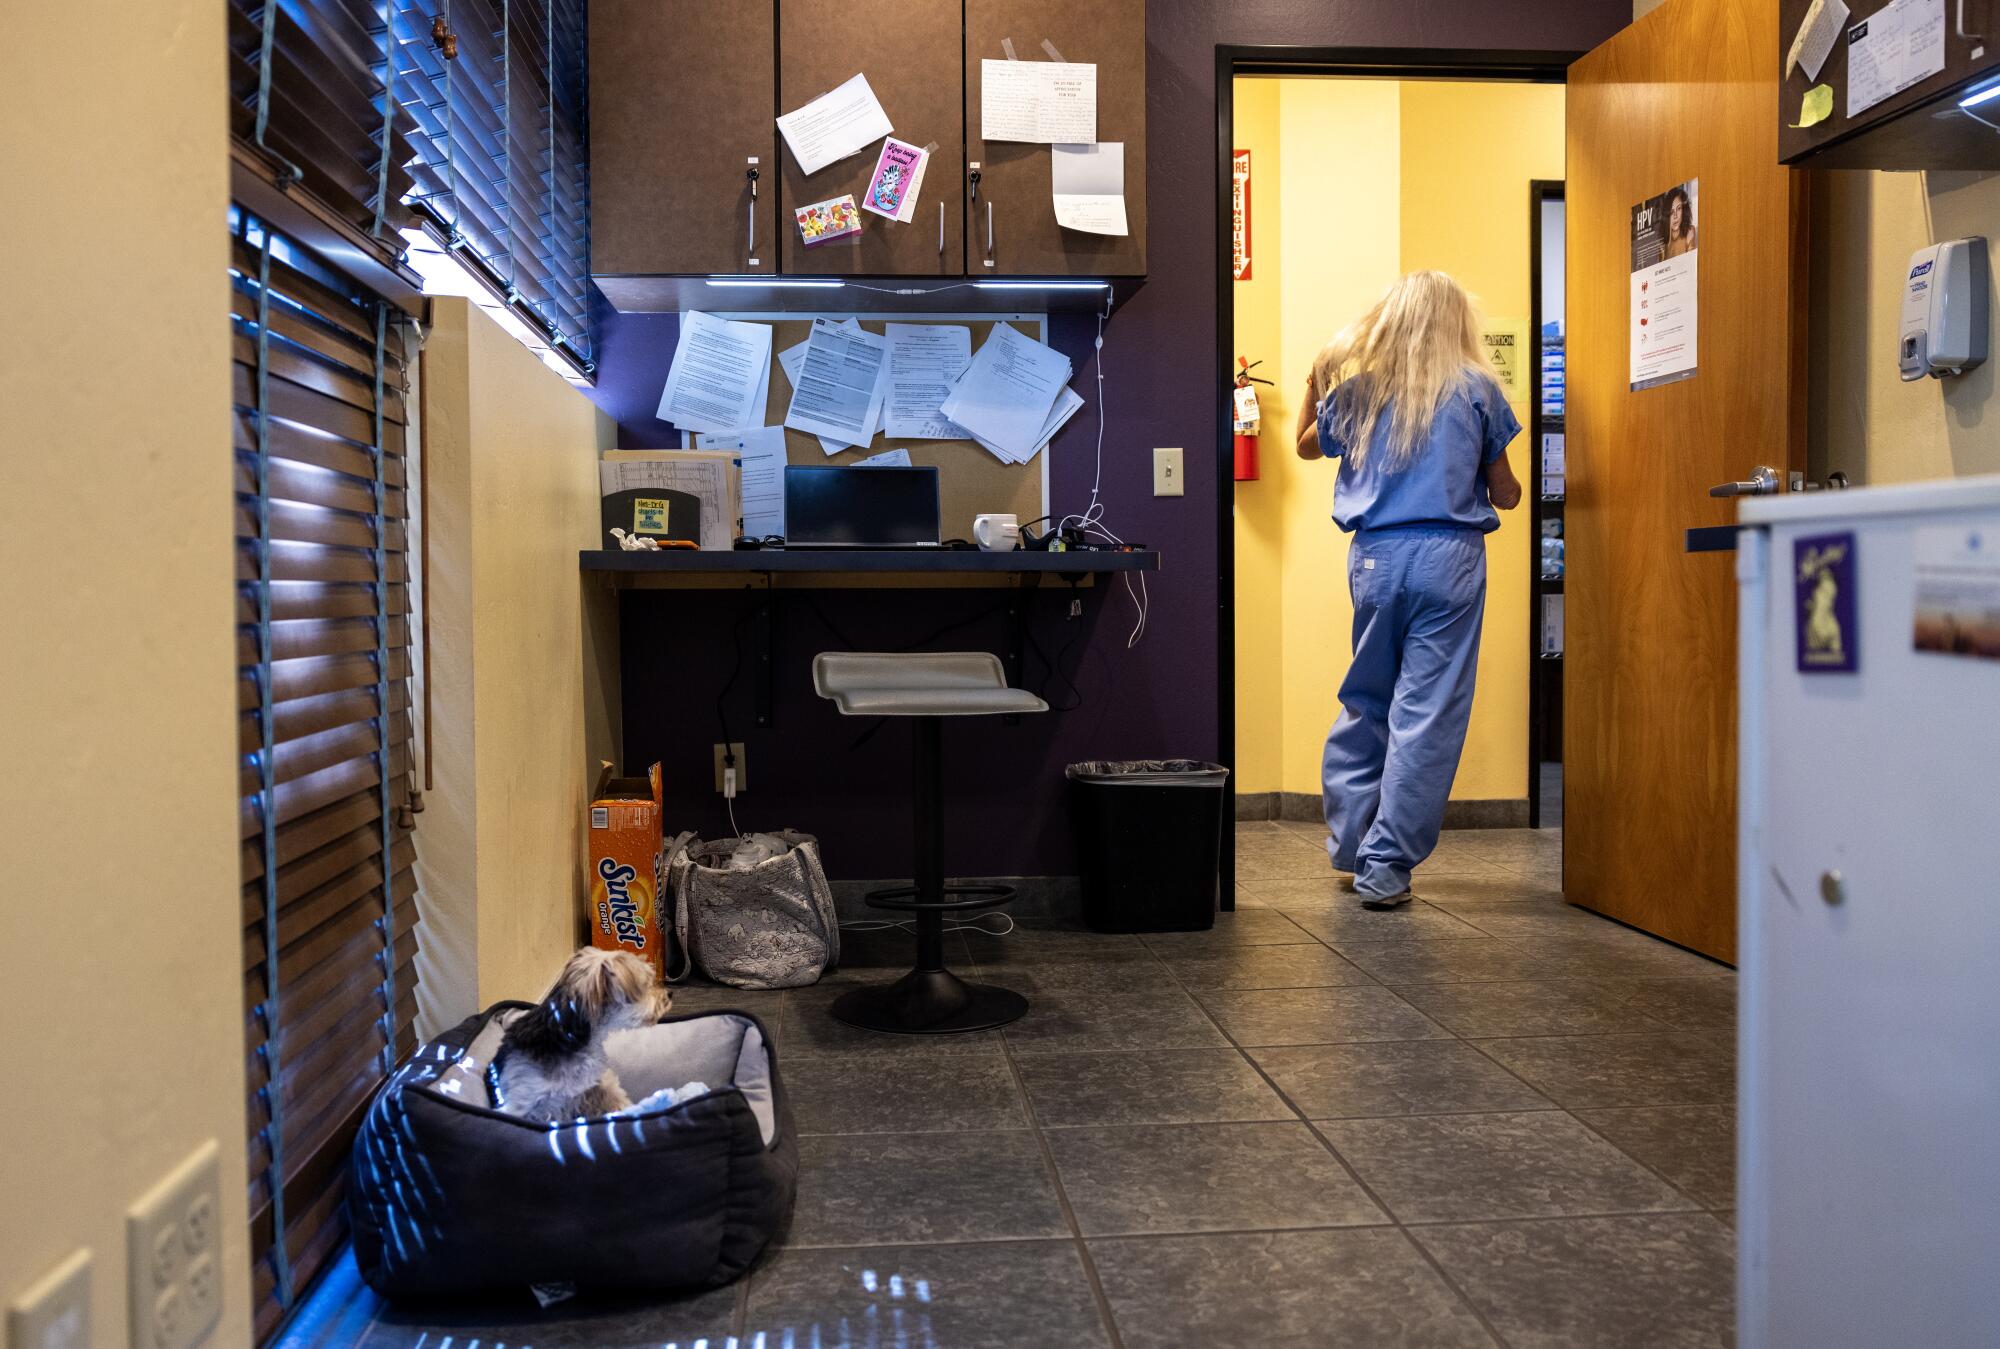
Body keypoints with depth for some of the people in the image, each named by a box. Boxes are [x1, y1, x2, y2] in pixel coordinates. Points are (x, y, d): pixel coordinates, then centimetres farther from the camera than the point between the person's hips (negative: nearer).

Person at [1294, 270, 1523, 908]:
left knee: (1364, 704, 17)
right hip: (1449, 557, -3)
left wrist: (1314, 385, 36)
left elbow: (1307, 445, 27)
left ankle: (1349, 844, 27)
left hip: (1374, 558, 3)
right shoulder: (1475, 389, 3)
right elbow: (1505, 494, 9)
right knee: (1427, 714, -1)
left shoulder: (1356, 388, 8)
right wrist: (1507, 487, 31)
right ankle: (1385, 866, -1)